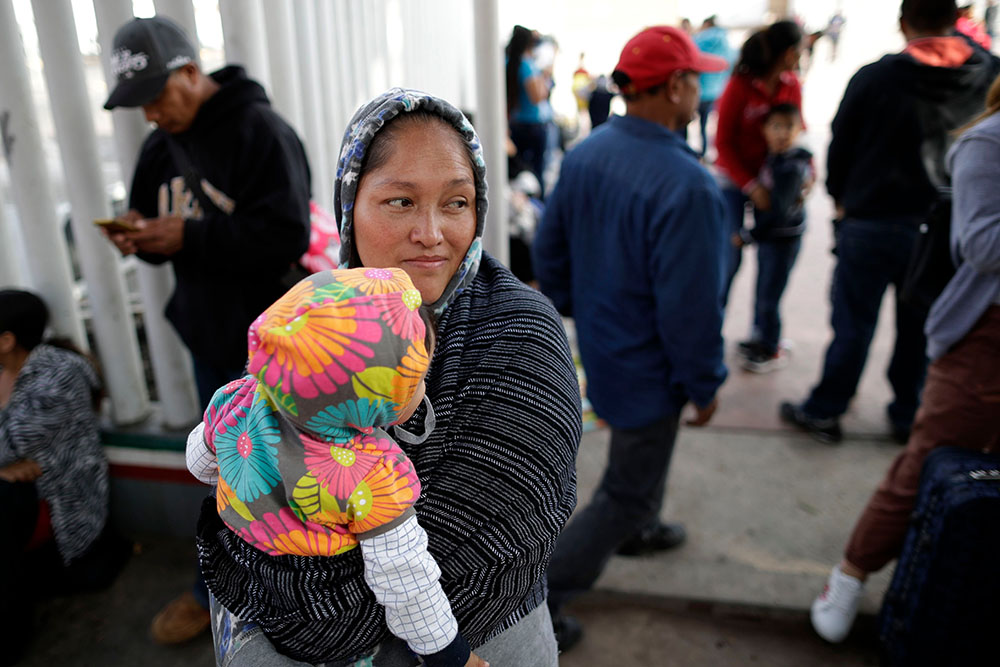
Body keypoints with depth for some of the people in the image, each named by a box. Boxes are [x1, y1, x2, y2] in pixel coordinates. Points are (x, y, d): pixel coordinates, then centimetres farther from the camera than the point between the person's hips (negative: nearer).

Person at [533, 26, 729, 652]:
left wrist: (577, 309, 19)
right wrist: (705, 386, -10)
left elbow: (549, 250, 4)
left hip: (600, 344, 8)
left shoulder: (584, 154, -5)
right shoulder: (687, 187, -29)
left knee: (642, 446, 32)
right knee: (628, 493, 9)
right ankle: (538, 601, 15)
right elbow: (690, 307, -26)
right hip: (647, 366, -8)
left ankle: (637, 529, 56)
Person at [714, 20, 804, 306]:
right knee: (731, 257, -3)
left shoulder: (792, 84, -3)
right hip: (734, 179, -4)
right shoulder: (739, 84, -16)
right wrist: (750, 186, -19)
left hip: (772, 177, 4)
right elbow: (723, 143, -13)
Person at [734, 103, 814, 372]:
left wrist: (748, 236, -20)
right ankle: (760, 336, 38)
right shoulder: (772, 157, 2)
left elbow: (778, 213, -25)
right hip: (767, 237, 8)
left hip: (783, 241, -8)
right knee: (762, 291, 20)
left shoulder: (791, 168, -24)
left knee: (769, 297, 2)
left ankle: (771, 350, 19)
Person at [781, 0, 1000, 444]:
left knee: (853, 322, 7)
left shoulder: (875, 77, -11)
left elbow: (840, 146, -3)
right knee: (920, 326, 15)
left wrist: (840, 198, 12)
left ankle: (823, 411, 16)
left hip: (871, 221, -2)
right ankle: (908, 416, 27)